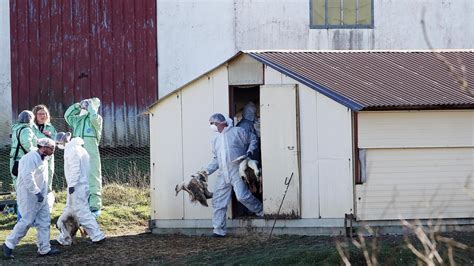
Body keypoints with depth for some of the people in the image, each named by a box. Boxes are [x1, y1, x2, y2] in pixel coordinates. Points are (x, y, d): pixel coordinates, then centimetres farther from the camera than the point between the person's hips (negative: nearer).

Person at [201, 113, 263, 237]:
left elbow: (253, 140, 10)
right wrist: (207, 170, 10)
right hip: (223, 174, 6)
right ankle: (219, 230, 4)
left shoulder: (237, 131, 2)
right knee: (218, 200, 0)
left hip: (237, 171, -6)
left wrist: (249, 152, -5)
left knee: (242, 196, -20)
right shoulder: (215, 140, 21)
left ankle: (261, 212, 2)